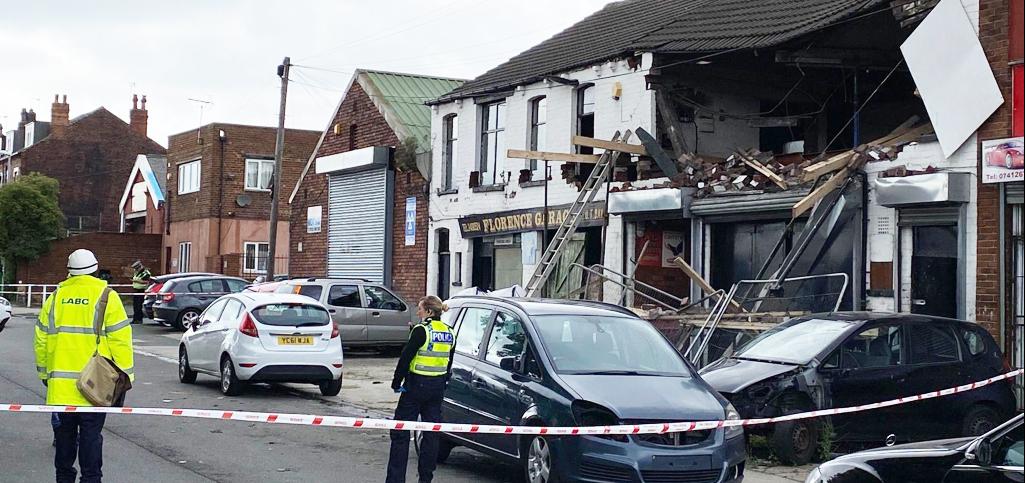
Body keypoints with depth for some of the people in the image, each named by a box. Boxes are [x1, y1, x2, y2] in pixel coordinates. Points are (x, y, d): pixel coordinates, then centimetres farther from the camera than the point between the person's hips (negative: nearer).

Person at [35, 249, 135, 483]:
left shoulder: (56, 296, 8)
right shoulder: (106, 296, -5)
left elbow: (41, 337, 11)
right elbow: (119, 338, -8)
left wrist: (44, 372, 21)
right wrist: (126, 374, -2)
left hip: (60, 383, 4)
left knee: (65, 431, 15)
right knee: (91, 433, 1)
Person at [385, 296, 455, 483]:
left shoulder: (421, 330, -15)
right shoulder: (449, 333, 7)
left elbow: (406, 358, -13)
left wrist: (396, 383, -4)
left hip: (417, 385, -7)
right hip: (438, 387, 7)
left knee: (401, 432, 0)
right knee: (431, 433, 11)